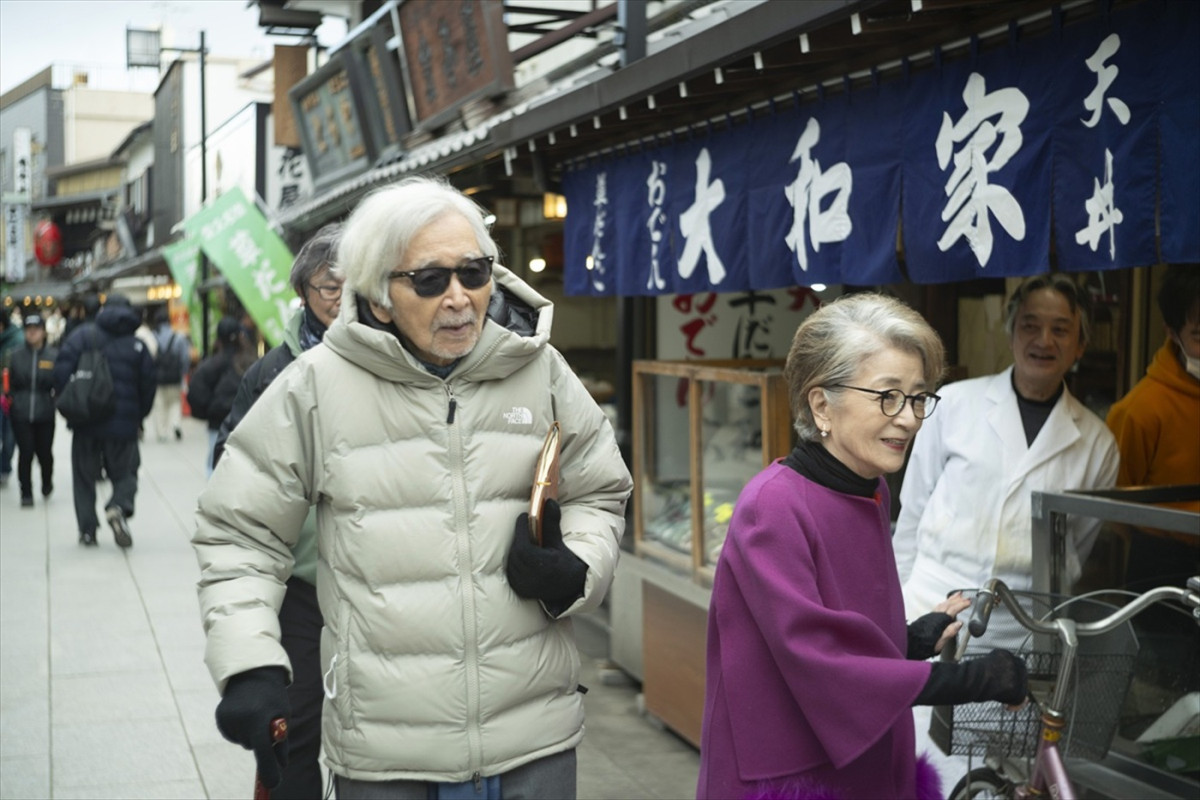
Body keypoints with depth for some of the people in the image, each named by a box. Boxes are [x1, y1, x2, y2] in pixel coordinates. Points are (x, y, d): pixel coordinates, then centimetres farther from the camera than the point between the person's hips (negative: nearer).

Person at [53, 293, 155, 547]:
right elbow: (148, 386, 1)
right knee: (124, 473, 11)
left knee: (84, 476, 13)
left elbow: (62, 369, -9)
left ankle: (87, 529, 8)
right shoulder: (137, 346, 2)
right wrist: (138, 417, 13)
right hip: (123, 425, 0)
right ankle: (119, 507, -19)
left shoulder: (84, 335, 0)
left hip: (87, 421, 0)